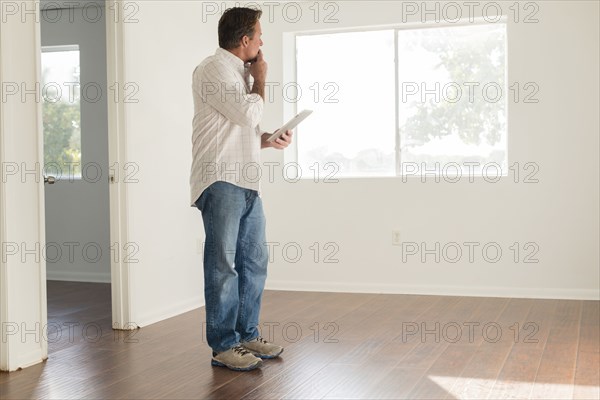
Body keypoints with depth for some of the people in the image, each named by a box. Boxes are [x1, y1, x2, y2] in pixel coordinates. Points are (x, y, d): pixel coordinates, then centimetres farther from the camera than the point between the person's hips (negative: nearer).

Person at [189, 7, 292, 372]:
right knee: (224, 264, -5)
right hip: (221, 181, -9)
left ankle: (248, 335, 21)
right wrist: (260, 80, 1)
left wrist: (268, 140, 10)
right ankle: (224, 346, 3)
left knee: (255, 260, 11)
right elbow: (249, 113, -16)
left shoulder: (239, 73, 22)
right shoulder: (214, 70, -7)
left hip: (248, 183, 9)